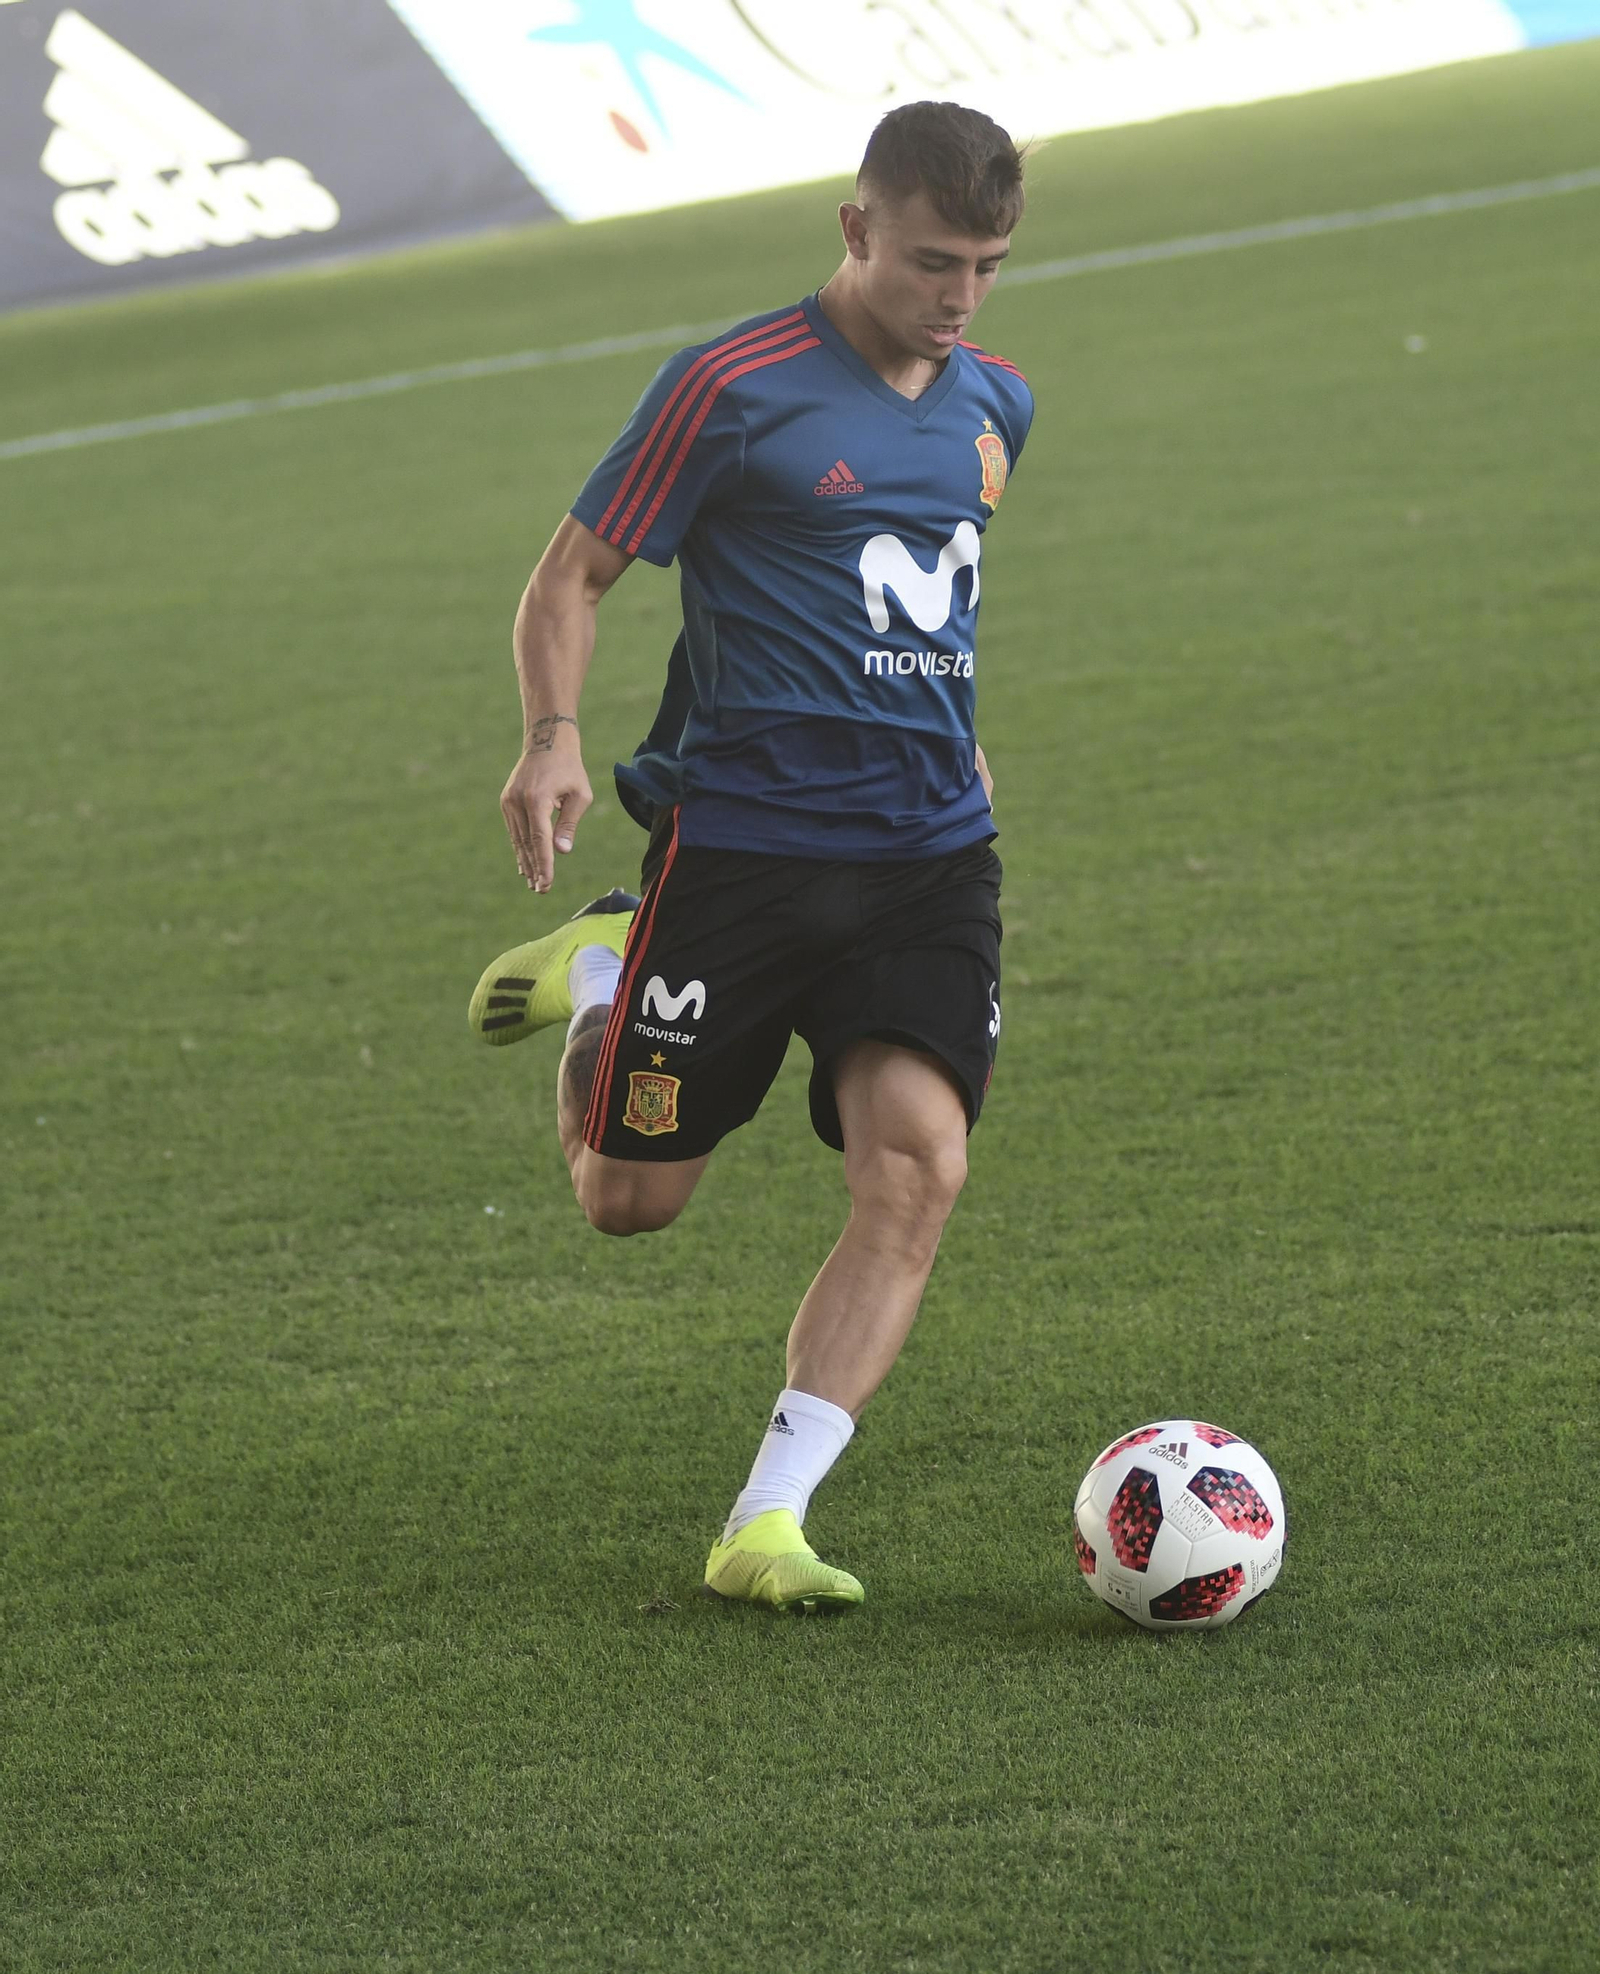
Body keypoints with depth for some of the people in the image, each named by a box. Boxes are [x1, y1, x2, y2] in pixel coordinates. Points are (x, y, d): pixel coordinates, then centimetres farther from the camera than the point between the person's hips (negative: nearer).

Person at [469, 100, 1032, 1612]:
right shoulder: (735, 390, -9)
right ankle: (602, 973, 34)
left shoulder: (992, 408, 11)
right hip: (741, 844, -4)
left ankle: (763, 1527, -12)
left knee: (917, 1162, -17)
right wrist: (552, 736, -19)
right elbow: (573, 576, -4)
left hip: (928, 856, 4)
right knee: (628, 1198, 2)